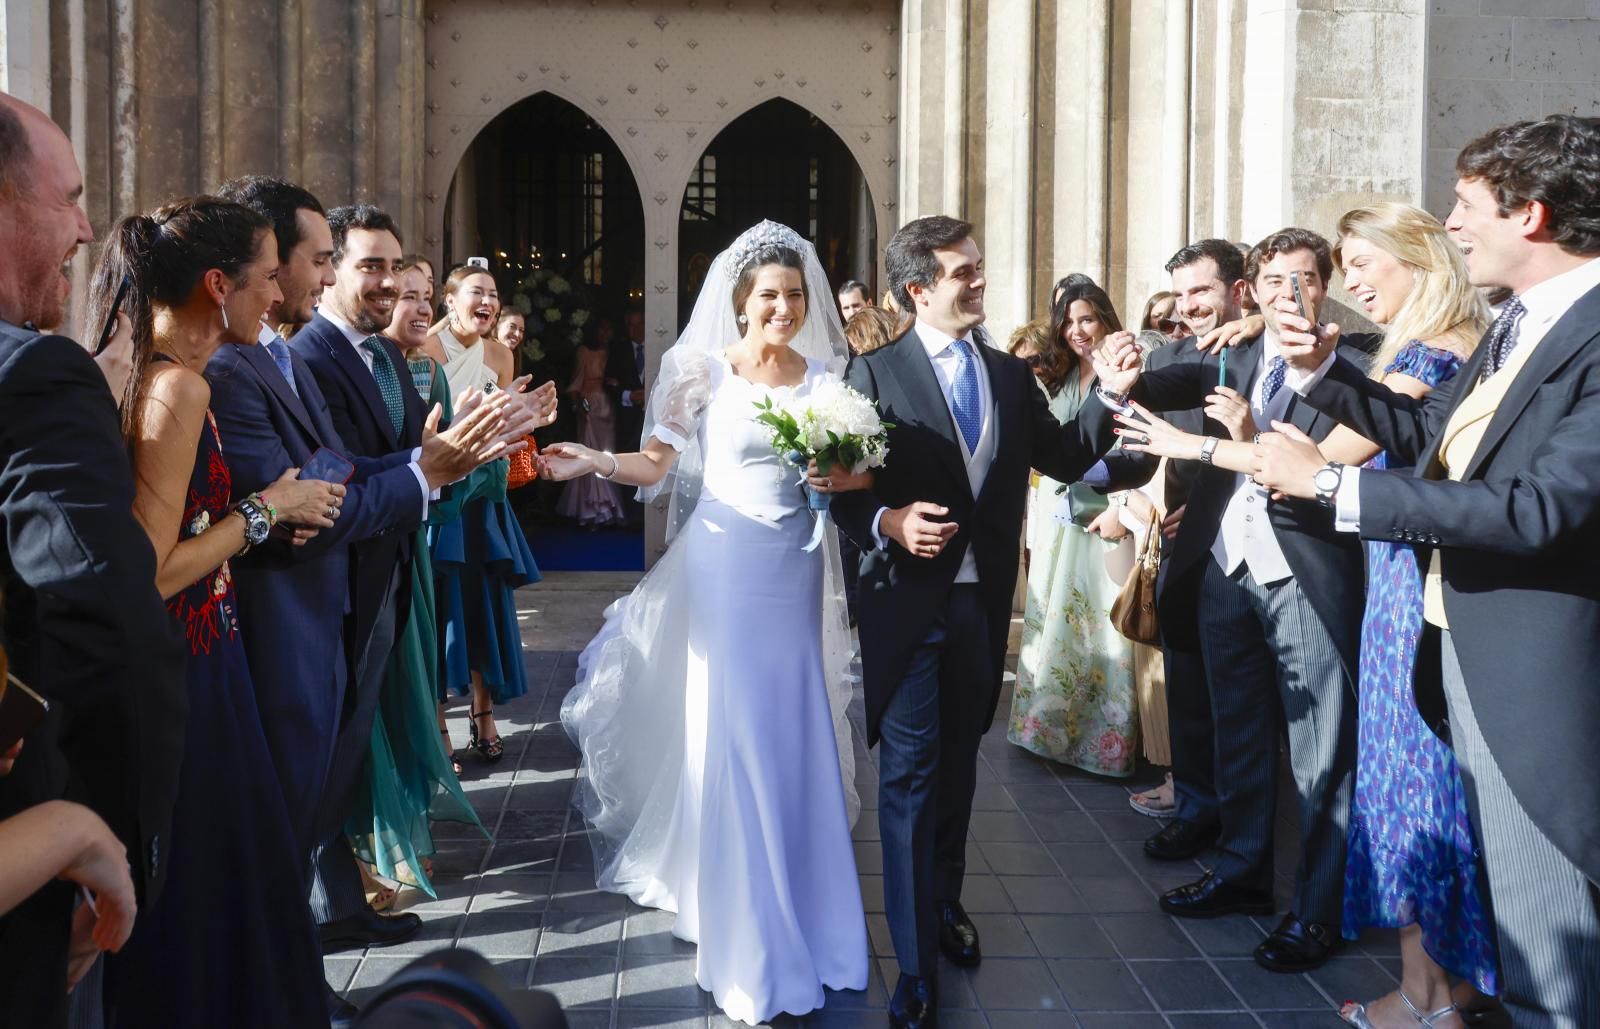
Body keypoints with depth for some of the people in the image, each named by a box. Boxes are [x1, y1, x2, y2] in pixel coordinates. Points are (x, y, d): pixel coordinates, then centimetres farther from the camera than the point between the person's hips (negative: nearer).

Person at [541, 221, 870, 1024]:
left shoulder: (827, 377, 3)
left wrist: (845, 481, -14)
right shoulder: (705, 370, -4)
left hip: (796, 571, 3)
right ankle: (745, 936, 17)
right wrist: (591, 462, -19)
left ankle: (797, 912, 29)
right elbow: (656, 465, -3)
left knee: (795, 742, 8)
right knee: (730, 740, 2)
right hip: (725, 568, -2)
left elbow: (859, 467, 7)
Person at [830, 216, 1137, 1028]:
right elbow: (842, 484, -7)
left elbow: (1066, 459, 6)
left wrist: (1108, 394, -6)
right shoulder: (876, 372, -5)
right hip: (908, 601, -4)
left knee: (957, 768, 18)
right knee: (910, 777, -1)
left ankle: (946, 905, 39)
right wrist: (887, 523, -24)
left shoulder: (1011, 374, 8)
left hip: (983, 602, 4)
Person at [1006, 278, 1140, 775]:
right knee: (1054, 620, 11)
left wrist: (1124, 510, -19)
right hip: (1057, 516, 6)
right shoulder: (1059, 381, 12)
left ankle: (1105, 733, 12)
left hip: (1104, 518, -6)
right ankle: (1052, 722, 23)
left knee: (1103, 625, 0)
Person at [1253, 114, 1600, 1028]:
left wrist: (1330, 483, -26)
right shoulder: (1520, 321, 9)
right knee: (1507, 896, 24)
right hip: (1464, 644, 9)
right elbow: (1428, 432, 19)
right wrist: (1326, 368, 6)